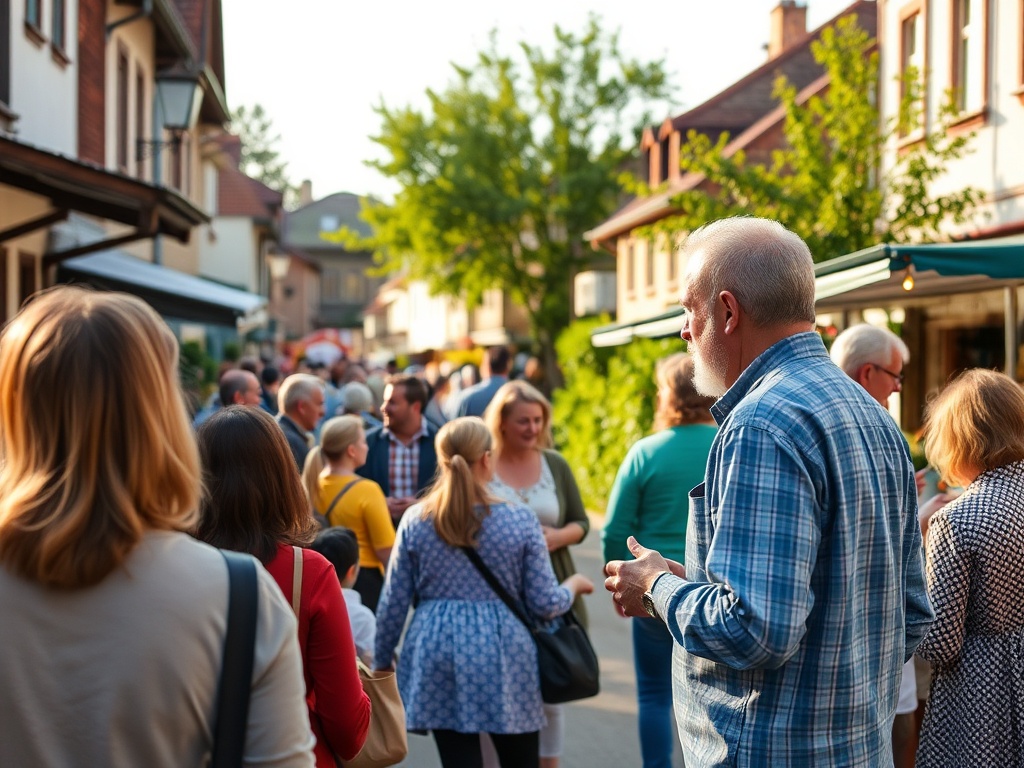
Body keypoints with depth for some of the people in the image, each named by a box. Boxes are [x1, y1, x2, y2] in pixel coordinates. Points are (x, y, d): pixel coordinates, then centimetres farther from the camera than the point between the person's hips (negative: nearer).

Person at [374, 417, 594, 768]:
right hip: (502, 654, -1)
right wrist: (574, 585, 19)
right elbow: (544, 604, -2)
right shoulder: (520, 520, -5)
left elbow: (393, 603, 3)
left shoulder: (415, 520, 0)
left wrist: (381, 662, 15)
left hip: (438, 653, 2)